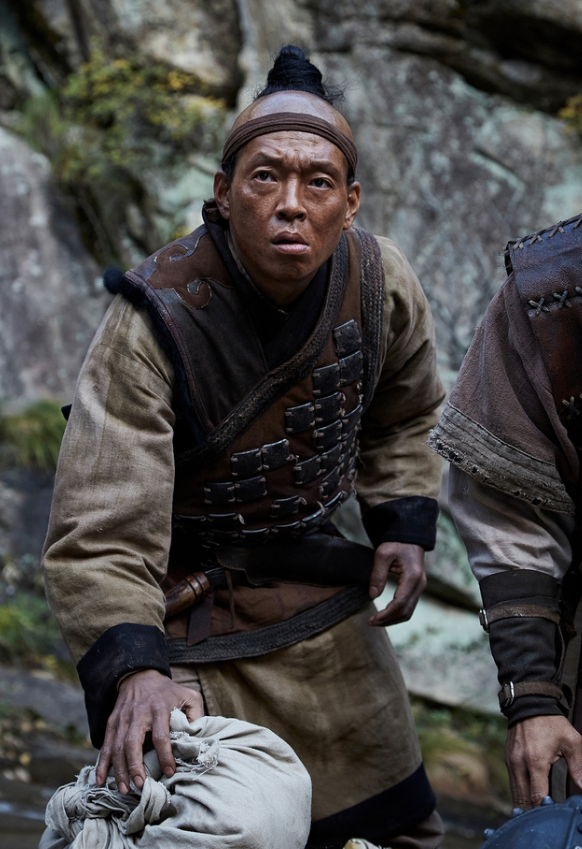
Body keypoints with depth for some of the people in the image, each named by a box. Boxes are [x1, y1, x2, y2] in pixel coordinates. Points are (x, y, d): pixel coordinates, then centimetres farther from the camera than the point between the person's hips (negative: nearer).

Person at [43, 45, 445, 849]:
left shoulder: (381, 282, -12)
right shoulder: (153, 322, -29)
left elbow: (403, 417, 11)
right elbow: (99, 532, -33)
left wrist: (405, 525, -1)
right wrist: (133, 668, -48)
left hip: (318, 583, 5)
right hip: (195, 598, -5)